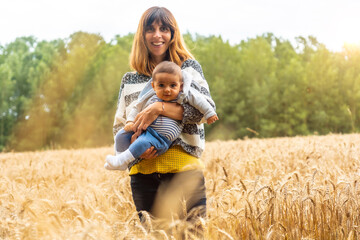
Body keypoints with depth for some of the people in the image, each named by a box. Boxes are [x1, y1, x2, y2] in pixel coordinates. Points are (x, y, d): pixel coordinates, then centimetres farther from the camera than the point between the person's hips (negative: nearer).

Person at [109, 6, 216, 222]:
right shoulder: (130, 80, 17)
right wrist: (133, 143, -7)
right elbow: (119, 125, 16)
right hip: (143, 172, 3)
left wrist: (159, 108, -17)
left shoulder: (188, 67, 9)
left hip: (184, 166, -3)